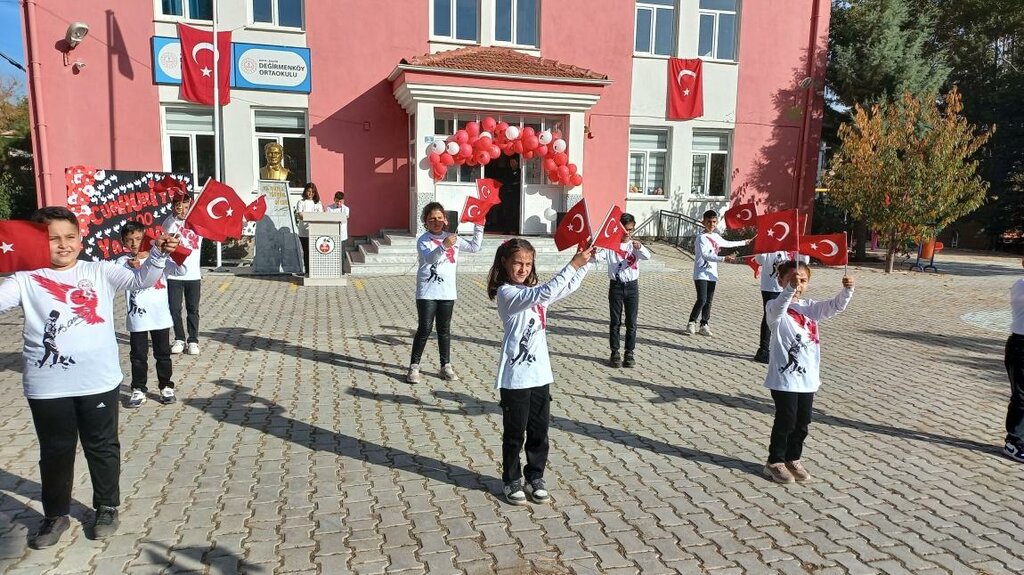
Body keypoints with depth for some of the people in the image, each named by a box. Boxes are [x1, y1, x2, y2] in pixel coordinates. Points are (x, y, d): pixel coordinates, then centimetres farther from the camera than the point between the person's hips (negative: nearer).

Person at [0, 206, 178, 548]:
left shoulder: (100, 272, 1)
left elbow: (140, 280, -9)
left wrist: (158, 254, -26)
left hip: (98, 381, 0)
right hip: (47, 387, 0)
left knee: (102, 447, 15)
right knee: (55, 452, 16)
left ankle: (107, 507, 33)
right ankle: (56, 515, 34)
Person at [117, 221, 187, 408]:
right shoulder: (124, 261, -2)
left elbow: (180, 271, -11)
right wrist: (131, 266, -43)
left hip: (160, 316, 0)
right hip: (137, 317, 0)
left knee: (163, 354, 11)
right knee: (138, 356, 9)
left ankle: (166, 387, 23)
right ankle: (138, 390, 20)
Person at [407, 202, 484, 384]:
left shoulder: (452, 238, 7)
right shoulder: (423, 240, -7)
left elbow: (474, 247, 7)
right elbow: (429, 258, -26)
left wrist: (479, 228, -2)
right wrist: (444, 246, -42)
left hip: (447, 292, 4)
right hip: (427, 292, -4)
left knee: (444, 329, 12)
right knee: (425, 329, -4)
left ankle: (446, 366, 21)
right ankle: (414, 367, 6)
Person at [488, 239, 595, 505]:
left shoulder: (534, 291, 10)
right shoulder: (506, 293, -15)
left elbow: (569, 286, 16)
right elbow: (544, 294, -28)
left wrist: (585, 262, 1)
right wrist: (573, 264, -29)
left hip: (540, 373, 7)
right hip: (516, 377, -7)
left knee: (539, 432, 15)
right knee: (514, 433, 9)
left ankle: (535, 478, 31)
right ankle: (512, 480, 25)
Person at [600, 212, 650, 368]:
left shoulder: (635, 245, 1)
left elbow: (647, 256, -17)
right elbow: (599, 256, -15)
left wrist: (640, 247, -39)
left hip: (632, 286, 1)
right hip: (615, 286, -1)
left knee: (631, 322, 5)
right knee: (615, 322, 5)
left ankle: (629, 353, 15)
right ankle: (615, 353, 12)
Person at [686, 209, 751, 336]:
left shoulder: (716, 237, 13)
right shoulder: (702, 237, -13)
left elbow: (727, 243, 35)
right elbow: (705, 255, -27)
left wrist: (743, 242, 45)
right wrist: (723, 258, -37)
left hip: (712, 274, 7)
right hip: (701, 274, -7)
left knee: (708, 301, 7)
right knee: (702, 300, -14)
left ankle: (704, 325, 15)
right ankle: (691, 322, 2)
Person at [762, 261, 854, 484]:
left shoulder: (810, 306, 9)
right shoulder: (775, 307, -11)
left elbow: (835, 306, -1)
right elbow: (778, 309, -34)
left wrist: (847, 290, -21)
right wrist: (790, 288, -51)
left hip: (808, 376, 6)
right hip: (784, 377, -6)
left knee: (802, 422, 15)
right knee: (785, 421, 2)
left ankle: (793, 459, 31)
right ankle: (775, 462, 17)